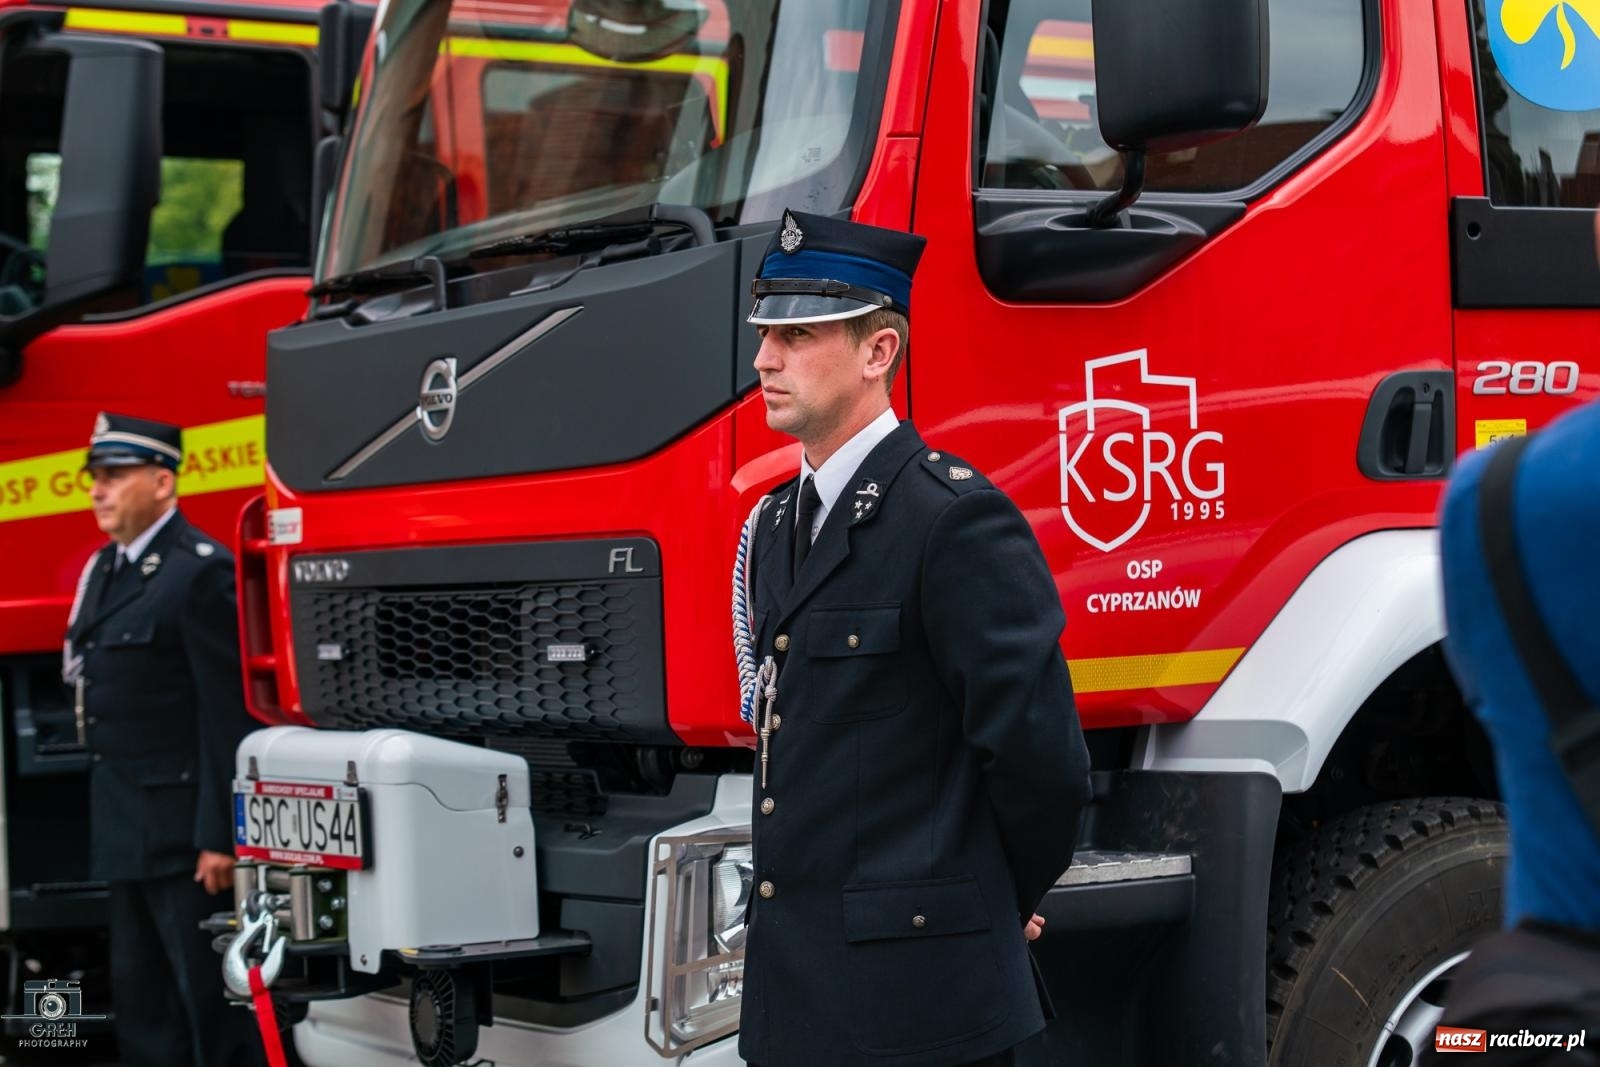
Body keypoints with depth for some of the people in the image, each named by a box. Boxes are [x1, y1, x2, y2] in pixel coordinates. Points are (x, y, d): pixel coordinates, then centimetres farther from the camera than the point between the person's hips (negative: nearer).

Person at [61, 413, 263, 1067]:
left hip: (183, 828, -9)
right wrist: (106, 822, 14)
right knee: (140, 996, 14)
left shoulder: (201, 571, -13)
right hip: (125, 828, 9)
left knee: (210, 996, -3)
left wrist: (219, 837, -20)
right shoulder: (104, 569, 14)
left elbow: (227, 714, -17)